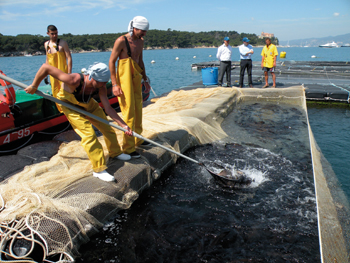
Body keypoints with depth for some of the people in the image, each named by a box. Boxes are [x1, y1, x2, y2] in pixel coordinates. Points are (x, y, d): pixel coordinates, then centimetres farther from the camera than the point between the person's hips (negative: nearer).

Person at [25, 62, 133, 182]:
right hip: (70, 106, -5)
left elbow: (108, 108, -23)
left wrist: (124, 125, -30)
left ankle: (115, 153, 30)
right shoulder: (74, 80, -41)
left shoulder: (100, 87, -26)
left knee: (107, 127, 5)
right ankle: (99, 169, -8)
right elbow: (46, 67, -37)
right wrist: (34, 86, -25)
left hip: (88, 104, 5)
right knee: (88, 134, -18)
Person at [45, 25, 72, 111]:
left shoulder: (62, 43, -6)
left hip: (63, 72, -6)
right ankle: (61, 111, 23)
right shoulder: (46, 44, 10)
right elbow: (47, 59, 19)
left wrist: (69, 74, -17)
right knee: (55, 93, 9)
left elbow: (69, 58, -11)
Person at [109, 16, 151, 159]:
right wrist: (114, 84, -17)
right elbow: (111, 62, -12)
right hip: (124, 78, -8)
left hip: (136, 78, 8)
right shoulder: (121, 41, -12)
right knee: (129, 112, -8)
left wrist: (145, 80, 20)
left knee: (138, 109, 14)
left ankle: (137, 139, 30)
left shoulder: (140, 41, 11)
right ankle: (128, 148, -1)